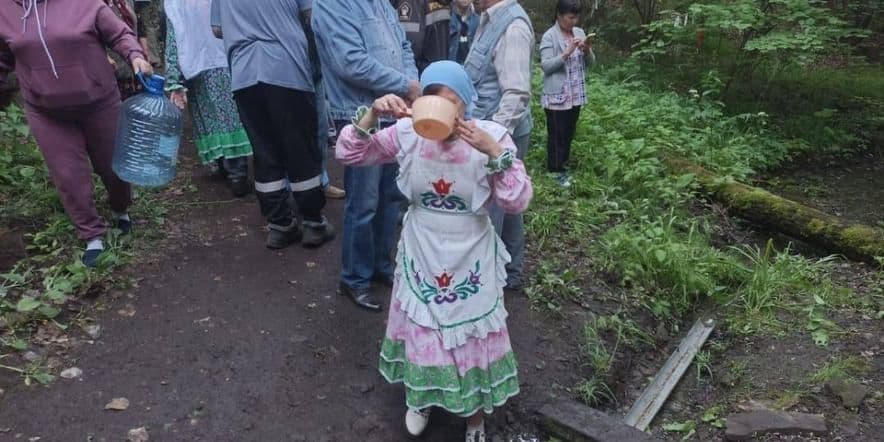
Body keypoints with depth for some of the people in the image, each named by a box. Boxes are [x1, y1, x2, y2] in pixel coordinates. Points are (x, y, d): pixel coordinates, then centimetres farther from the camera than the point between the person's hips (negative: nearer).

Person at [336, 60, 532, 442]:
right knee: (422, 331, 18)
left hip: (470, 259, -1)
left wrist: (494, 152, -34)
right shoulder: (408, 133, -11)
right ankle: (421, 396, 49)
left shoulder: (492, 136, -16)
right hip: (420, 254, 2)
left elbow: (517, 203, -21)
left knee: (472, 335, 12)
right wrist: (372, 114, -24)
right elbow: (348, 154, -8)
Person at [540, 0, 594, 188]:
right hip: (556, 96, -6)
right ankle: (555, 171, 13)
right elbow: (545, 66, -18)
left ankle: (562, 165, 29)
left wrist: (587, 50, -10)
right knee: (556, 135, 2)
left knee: (569, 133, 15)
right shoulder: (549, 36, -11)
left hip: (576, 95, 6)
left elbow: (590, 62, 11)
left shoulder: (579, 32, 8)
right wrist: (567, 53, -26)